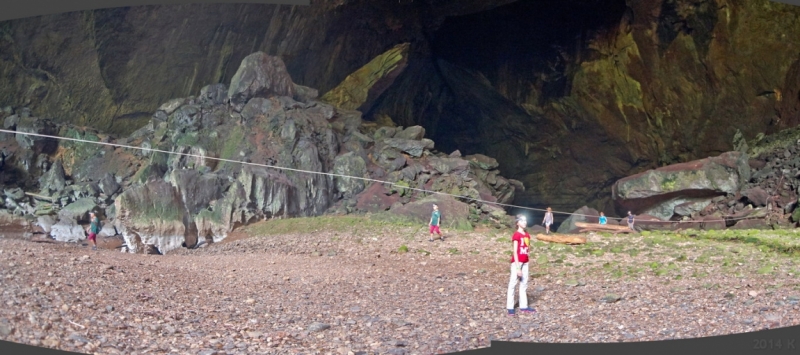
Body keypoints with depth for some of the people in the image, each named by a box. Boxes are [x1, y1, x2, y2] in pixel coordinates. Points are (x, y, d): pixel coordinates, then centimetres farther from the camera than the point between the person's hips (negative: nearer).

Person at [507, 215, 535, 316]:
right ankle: (510, 308, 1)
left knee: (524, 284, 11)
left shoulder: (527, 235, 9)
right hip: (517, 262, -8)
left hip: (525, 262, 8)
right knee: (513, 284, -2)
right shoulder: (516, 235, -13)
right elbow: (515, 252, -16)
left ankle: (523, 306, 18)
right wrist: (518, 268, -18)